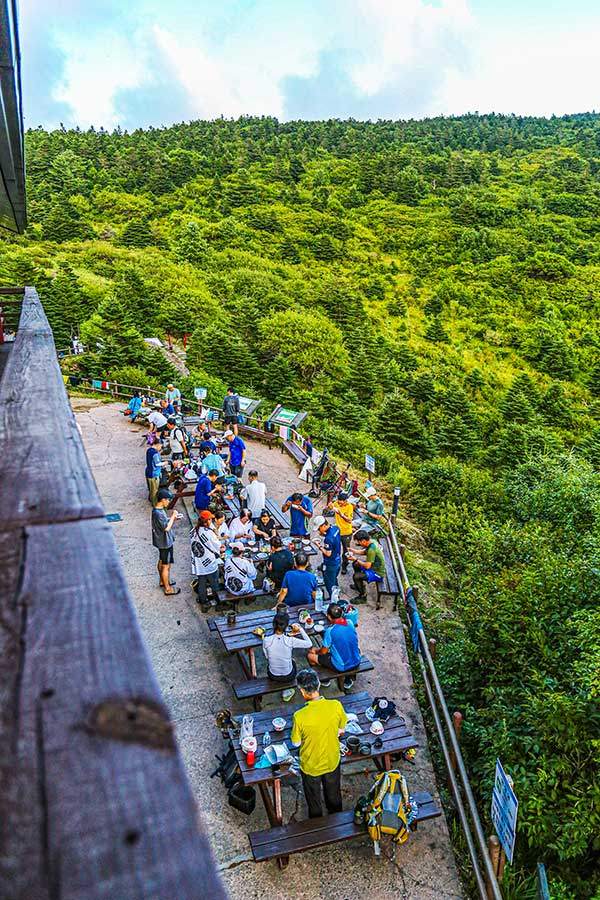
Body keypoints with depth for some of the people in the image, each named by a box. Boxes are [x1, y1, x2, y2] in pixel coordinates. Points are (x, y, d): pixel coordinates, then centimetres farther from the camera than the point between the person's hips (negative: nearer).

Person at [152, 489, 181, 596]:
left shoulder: (159, 509, 0)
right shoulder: (158, 513, -31)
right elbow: (166, 528, -30)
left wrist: (173, 517, 1)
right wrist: (172, 516, -21)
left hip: (162, 541, 10)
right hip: (165, 543, -10)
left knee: (161, 562, 26)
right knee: (166, 566, 3)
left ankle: (163, 581, 44)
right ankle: (167, 589, 15)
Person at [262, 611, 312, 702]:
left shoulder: (266, 640, -20)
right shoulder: (290, 640, -25)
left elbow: (267, 657, -1)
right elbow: (309, 644, -11)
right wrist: (301, 629, -3)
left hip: (273, 676, 1)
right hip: (288, 677, -1)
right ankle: (287, 691, 33)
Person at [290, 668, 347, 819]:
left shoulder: (299, 716, -33)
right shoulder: (336, 706, -25)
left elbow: (296, 743, -15)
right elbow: (341, 730, -6)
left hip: (311, 766, -2)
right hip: (332, 761, 3)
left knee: (314, 800, 27)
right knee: (334, 795, 31)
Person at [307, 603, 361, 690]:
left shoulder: (330, 631, -23)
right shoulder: (350, 623, -7)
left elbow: (324, 652, -10)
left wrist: (315, 650, 13)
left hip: (341, 667, -5)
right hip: (356, 662, 5)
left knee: (310, 655, 9)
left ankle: (325, 680, 31)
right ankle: (348, 680, 42)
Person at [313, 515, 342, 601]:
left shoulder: (328, 539, -33)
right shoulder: (336, 528, -7)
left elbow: (328, 553, -26)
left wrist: (320, 547, -15)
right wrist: (324, 534, -2)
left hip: (330, 564, -9)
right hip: (338, 561, 9)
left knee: (329, 584, 10)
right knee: (334, 581, 27)